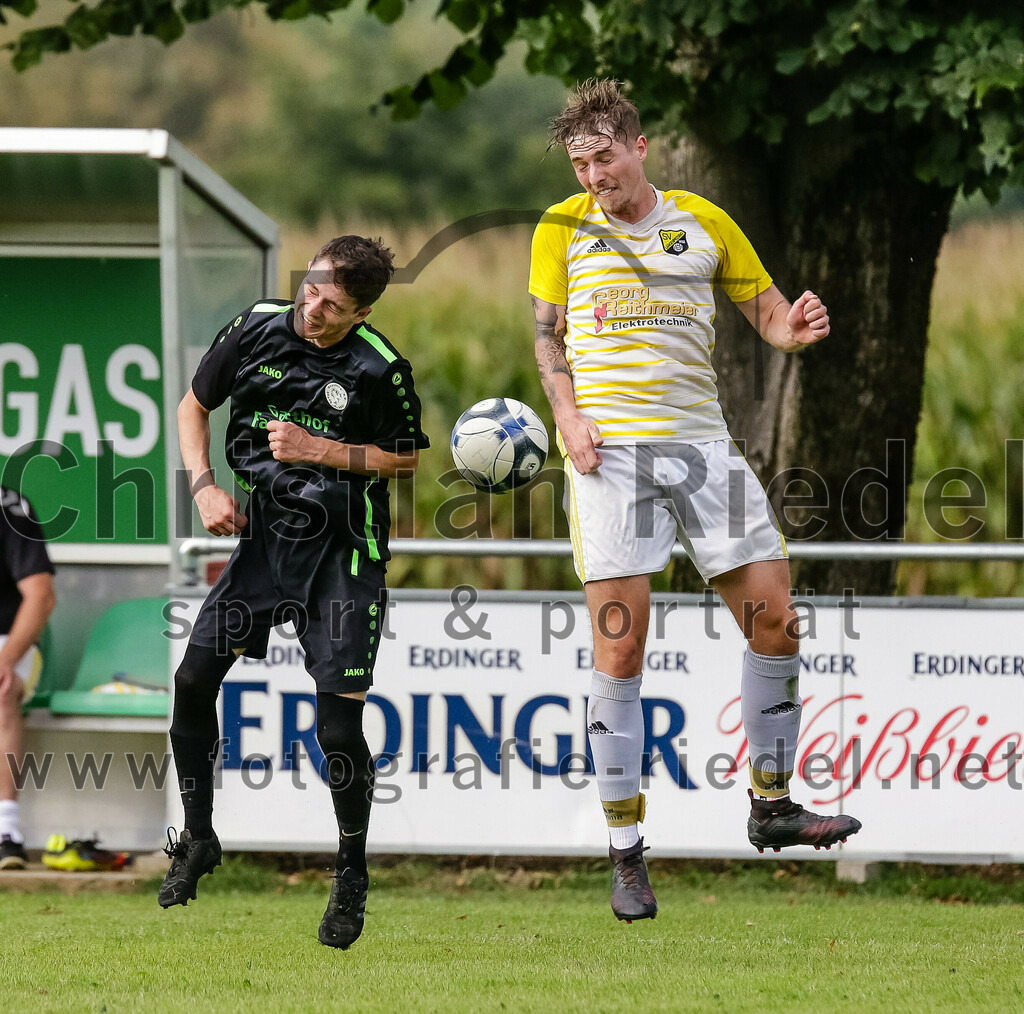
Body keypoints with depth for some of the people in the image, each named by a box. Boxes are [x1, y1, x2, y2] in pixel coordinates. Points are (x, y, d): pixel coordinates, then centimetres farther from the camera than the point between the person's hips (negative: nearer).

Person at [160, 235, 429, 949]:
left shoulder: (382, 369, -13)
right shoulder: (257, 329, -3)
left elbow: (407, 458, 1)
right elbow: (195, 406, 11)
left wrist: (322, 451, -13)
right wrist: (205, 486, -4)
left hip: (345, 550, -4)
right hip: (265, 535, 4)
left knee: (339, 724, -10)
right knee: (193, 679, -7)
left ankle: (352, 877, 11)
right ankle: (198, 839, 14)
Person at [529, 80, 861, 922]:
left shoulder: (703, 222, 10)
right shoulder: (564, 228, 7)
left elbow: (769, 312, 15)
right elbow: (547, 333, 13)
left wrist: (796, 326, -9)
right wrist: (568, 416, -3)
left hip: (701, 442, 2)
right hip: (609, 446, -2)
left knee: (774, 621, -1)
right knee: (620, 648, -8)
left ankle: (772, 805, 18)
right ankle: (626, 853, -1)